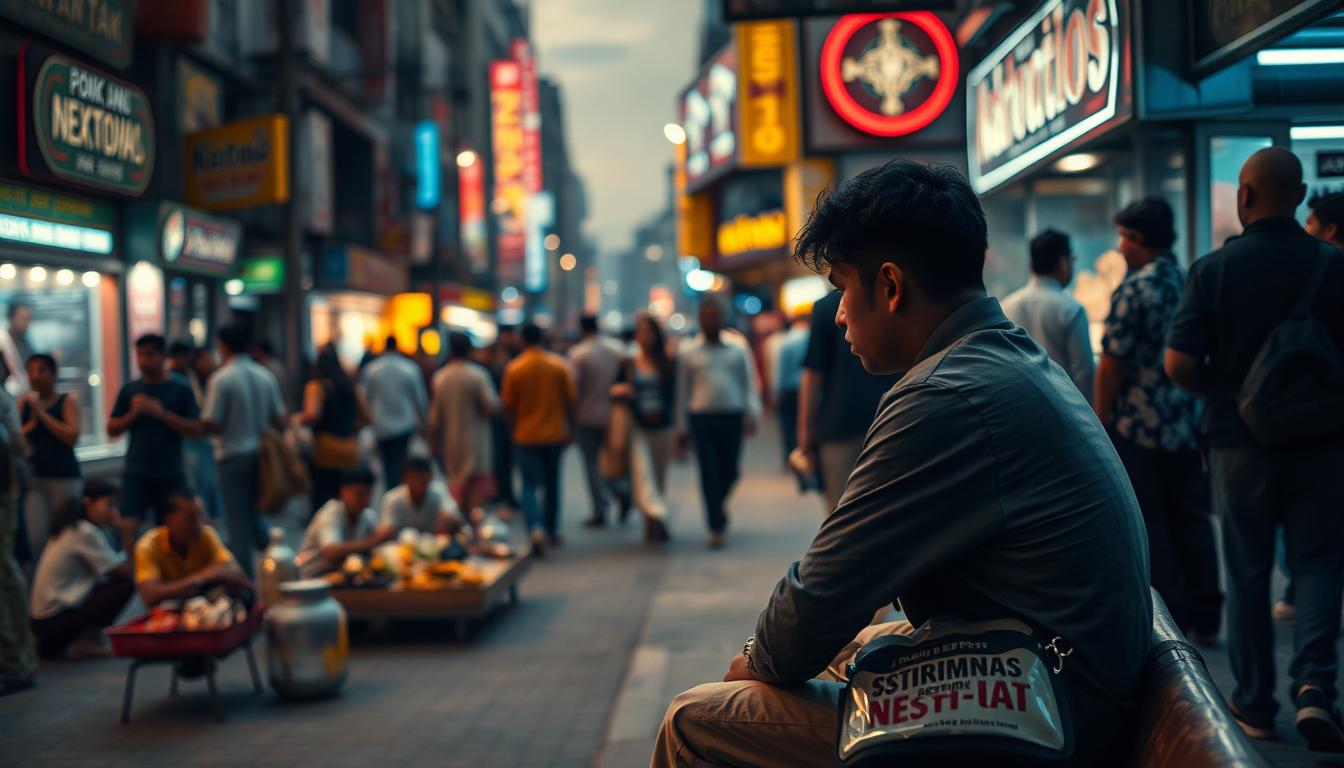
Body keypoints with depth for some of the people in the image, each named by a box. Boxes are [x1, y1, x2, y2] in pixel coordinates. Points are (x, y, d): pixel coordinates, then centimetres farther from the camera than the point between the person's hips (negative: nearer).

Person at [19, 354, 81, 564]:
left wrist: (41, 413, -10)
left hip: (64, 477, -2)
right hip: (34, 477, 2)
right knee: (36, 538, -11)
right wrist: (32, 422, -8)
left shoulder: (67, 401, 1)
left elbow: (72, 436, -12)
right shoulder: (24, 402, 10)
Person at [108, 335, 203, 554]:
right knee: (128, 527, -14)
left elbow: (196, 429, -4)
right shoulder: (129, 389, 7)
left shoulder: (180, 389, 1)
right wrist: (132, 414, -8)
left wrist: (163, 414, -15)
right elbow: (112, 429, 10)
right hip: (136, 472, 1)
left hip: (171, 474, -1)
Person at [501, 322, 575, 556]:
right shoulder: (559, 365, -4)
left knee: (530, 485, 2)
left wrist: (514, 429, 12)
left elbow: (508, 406, -3)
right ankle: (552, 530, 27)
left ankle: (536, 529, -20)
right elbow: (569, 401, 0)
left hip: (526, 435, -2)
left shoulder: (513, 368, -8)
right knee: (552, 484, 17)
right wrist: (569, 427, 12)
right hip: (555, 435, 2)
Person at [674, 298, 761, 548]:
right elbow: (683, 391, 11)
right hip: (702, 417, -1)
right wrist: (681, 428, 8)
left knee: (730, 471, 4)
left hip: (733, 416, 1)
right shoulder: (688, 352, 8)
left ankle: (719, 504, 36)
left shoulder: (738, 348, 9)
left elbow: (750, 384, 7)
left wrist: (752, 413, -8)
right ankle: (716, 528, 1)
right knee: (709, 473, -5)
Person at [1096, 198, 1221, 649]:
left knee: (1150, 525, 3)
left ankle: (1171, 619, 5)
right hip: (1189, 425, 6)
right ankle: (1205, 618, 16)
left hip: (1139, 427, -6)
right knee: (1193, 520, 12)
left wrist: (1100, 422, -4)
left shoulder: (1134, 291, -14)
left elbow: (1112, 363, -14)